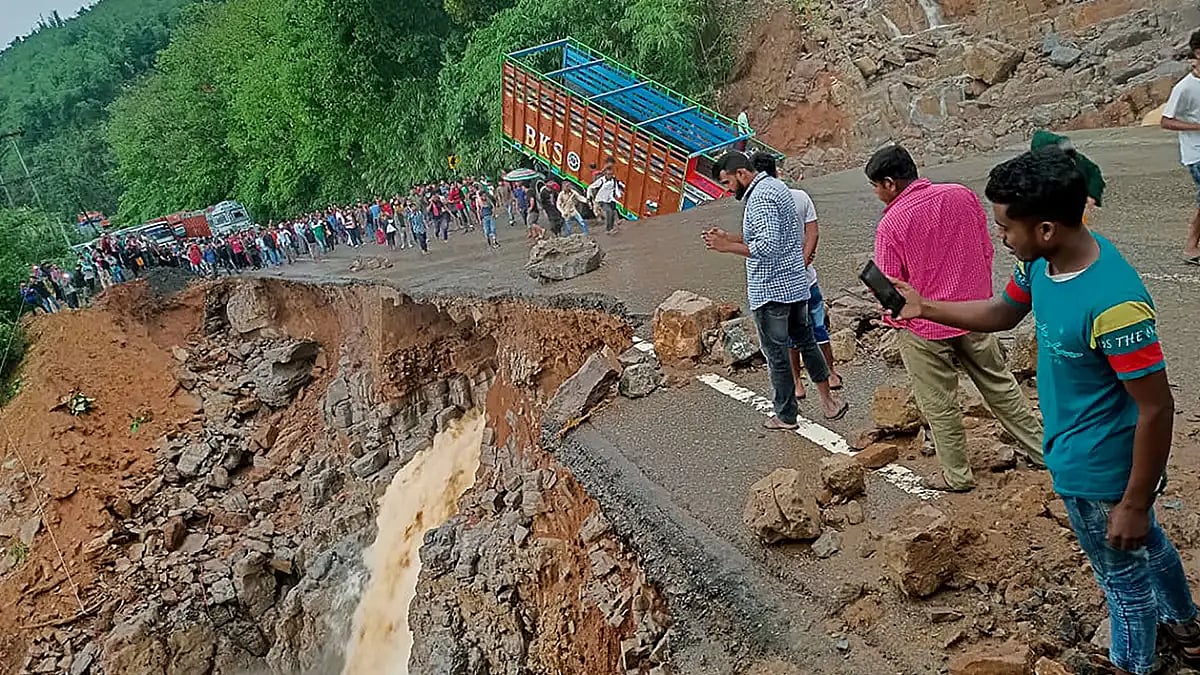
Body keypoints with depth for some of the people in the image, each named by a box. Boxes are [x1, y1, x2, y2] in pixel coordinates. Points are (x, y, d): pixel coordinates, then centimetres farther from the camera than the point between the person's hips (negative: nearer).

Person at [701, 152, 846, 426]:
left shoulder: (760, 197, -19)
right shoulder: (776, 186, 13)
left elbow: (767, 247, -28)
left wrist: (727, 247, -22)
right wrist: (729, 238, 12)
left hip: (772, 290, -10)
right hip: (797, 283, 10)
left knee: (776, 354, 3)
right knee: (806, 341, 19)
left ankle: (785, 416, 14)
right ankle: (828, 401, 27)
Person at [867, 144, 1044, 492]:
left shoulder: (890, 224, -19)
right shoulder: (962, 195, -4)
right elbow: (986, 250, 6)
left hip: (925, 328, -5)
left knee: (939, 404, 11)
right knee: (999, 384, 22)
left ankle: (957, 474, 23)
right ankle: (1037, 448, 34)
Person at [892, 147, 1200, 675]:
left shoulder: (1113, 302, -36)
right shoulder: (1041, 263, -10)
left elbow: (1156, 409, -29)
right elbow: (1002, 313, 11)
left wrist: (1134, 504, -22)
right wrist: (925, 307, 7)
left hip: (1099, 474, -9)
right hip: (1077, 451, 9)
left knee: (1124, 573, 18)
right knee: (1145, 546, 31)